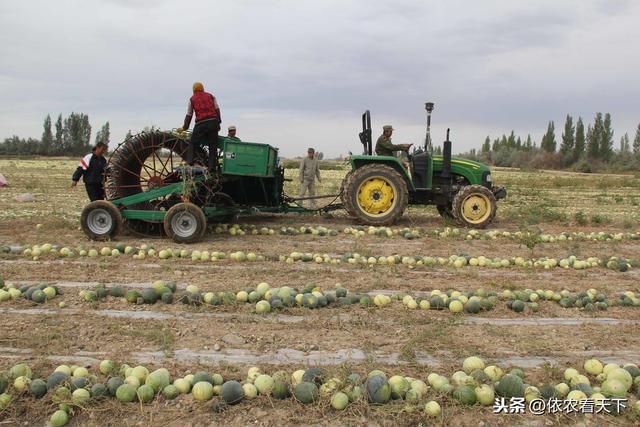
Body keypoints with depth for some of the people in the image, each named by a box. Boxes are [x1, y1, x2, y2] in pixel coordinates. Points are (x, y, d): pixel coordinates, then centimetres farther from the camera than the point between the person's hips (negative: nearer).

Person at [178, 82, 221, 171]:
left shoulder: (192, 99, 12)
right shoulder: (210, 96, 16)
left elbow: (189, 115, 14)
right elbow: (217, 110, 10)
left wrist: (184, 128, 23)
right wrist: (218, 123, 14)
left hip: (201, 124, -2)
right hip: (213, 122, 2)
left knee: (193, 144, 8)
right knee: (213, 145, 5)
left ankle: (189, 162, -3)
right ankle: (212, 166, 2)